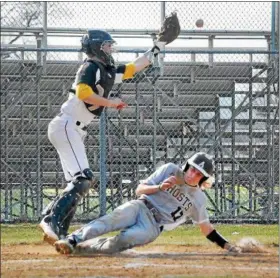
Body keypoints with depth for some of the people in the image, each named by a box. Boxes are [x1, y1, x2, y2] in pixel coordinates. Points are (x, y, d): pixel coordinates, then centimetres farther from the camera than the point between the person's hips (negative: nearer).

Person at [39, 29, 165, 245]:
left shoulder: (108, 72, 18)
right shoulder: (91, 68, -8)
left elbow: (134, 68, 30)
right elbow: (83, 93, -25)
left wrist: (158, 47, 31)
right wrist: (110, 103, -16)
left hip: (75, 131, 10)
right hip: (66, 127, -10)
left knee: (77, 184, 7)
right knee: (83, 178, -19)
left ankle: (59, 233, 5)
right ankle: (52, 221, -27)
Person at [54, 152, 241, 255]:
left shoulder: (199, 199, 12)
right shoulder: (170, 170, 7)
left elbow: (205, 226, 21)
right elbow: (140, 190, 6)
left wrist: (226, 245, 14)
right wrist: (160, 187, -13)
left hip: (153, 227, 1)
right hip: (140, 207, -1)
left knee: (125, 240, -35)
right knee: (116, 218, -38)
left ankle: (79, 247, -39)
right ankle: (72, 240, -51)